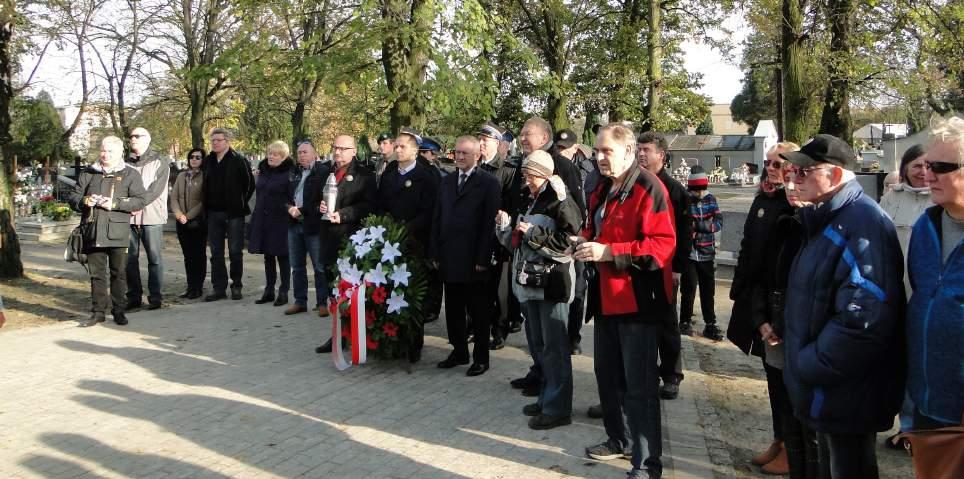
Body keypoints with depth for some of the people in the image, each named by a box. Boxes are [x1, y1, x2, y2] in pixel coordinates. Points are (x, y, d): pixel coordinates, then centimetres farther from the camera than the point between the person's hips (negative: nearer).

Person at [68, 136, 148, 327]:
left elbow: (141, 200, -5)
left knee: (119, 273, 3)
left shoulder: (130, 174, 5)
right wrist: (85, 201, -7)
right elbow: (73, 198, 16)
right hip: (93, 232, 3)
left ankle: (118, 310, 13)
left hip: (117, 233, -3)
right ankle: (98, 311, 15)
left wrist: (115, 203, -16)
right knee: (96, 274, 8)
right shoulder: (88, 173, 15)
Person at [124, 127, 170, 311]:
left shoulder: (158, 163, 4)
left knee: (154, 257, -2)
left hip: (151, 217, -4)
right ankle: (134, 296, 13)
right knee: (130, 258, 5)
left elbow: (156, 189, -7)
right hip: (129, 217, 4)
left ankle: (155, 297, 4)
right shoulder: (126, 164, 16)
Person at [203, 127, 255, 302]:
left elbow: (250, 184, -3)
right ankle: (219, 288, 11)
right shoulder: (208, 162, 10)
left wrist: (241, 203, -3)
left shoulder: (239, 161, -5)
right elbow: (205, 186, 19)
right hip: (213, 213, 5)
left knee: (235, 251, 1)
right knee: (216, 252, 6)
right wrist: (206, 208, 11)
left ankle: (236, 286, 12)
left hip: (234, 213, -5)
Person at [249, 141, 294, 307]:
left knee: (282, 256, 2)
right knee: (268, 256, 12)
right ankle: (269, 291, 21)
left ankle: (283, 292, 10)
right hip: (263, 220, 7)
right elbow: (260, 193, 18)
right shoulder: (263, 170, 10)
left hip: (280, 221, -7)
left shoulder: (289, 173, -11)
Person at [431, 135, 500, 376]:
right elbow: (437, 219, 12)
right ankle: (459, 351, 25)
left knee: (478, 310, 5)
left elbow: (490, 223, -10)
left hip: (473, 259, -5)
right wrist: (435, 253, 6)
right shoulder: (446, 182, 13)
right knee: (453, 308, 11)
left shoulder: (488, 182, -4)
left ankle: (481, 358, 15)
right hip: (449, 257, 5)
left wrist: (483, 258, -14)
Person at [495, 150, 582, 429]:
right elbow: (519, 242, 22)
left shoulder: (560, 203, -10)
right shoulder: (533, 202, 17)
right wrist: (507, 226, 5)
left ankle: (558, 409, 3)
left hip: (552, 283, -9)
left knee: (554, 347, -4)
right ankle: (547, 398, 27)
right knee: (540, 345, 16)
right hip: (531, 282, 9)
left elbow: (569, 242, -21)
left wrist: (533, 233, -20)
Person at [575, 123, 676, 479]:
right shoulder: (602, 190, 13)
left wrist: (607, 252, -25)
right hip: (606, 296, 9)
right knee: (608, 375, 19)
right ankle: (620, 439, 36)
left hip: (638, 298, -9)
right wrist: (585, 241, 3)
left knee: (639, 384, -3)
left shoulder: (649, 188, -15)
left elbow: (662, 244, -22)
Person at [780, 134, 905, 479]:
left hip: (845, 396, -10)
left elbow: (865, 317, -30)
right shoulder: (825, 219, 11)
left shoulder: (864, 224, -21)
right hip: (825, 389, 10)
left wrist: (809, 367, -22)